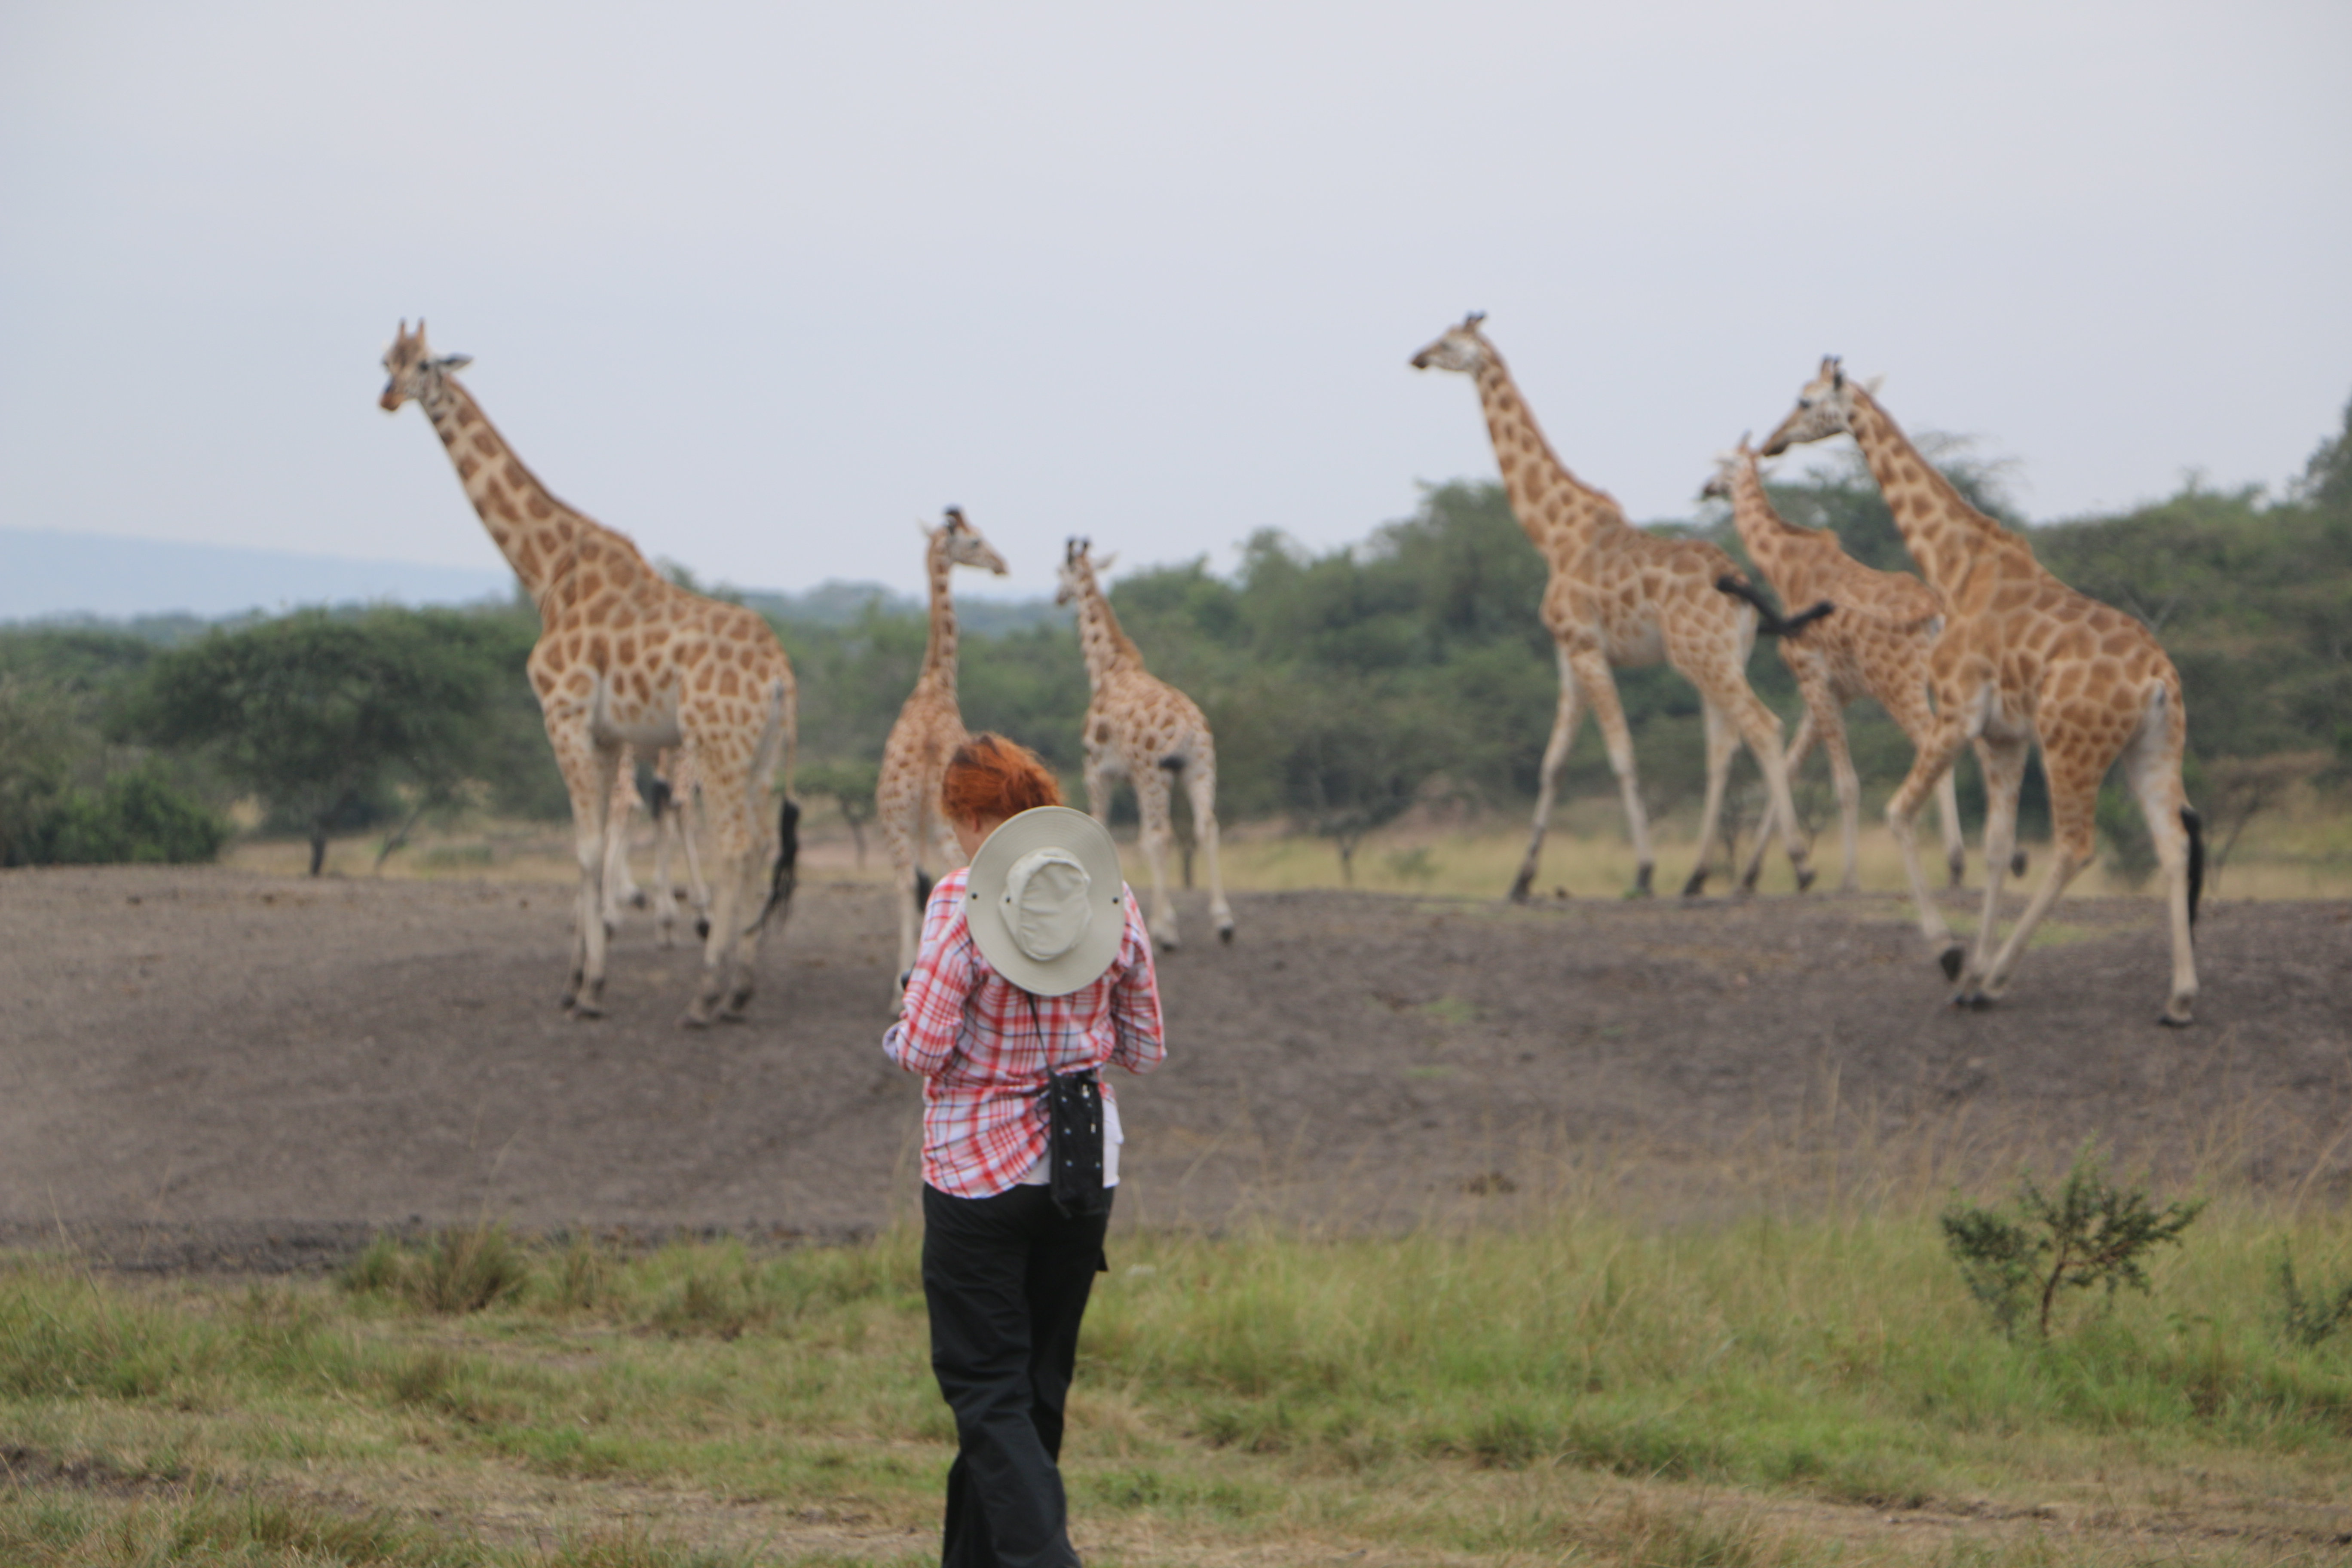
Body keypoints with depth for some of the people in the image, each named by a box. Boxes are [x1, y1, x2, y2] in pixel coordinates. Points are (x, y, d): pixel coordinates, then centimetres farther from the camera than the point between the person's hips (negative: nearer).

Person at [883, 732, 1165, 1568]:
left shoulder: (962, 898, -14)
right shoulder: (1113, 896, 1)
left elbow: (925, 1048, -17)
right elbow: (1144, 1050, 5)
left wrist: (896, 1036, 5)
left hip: (978, 1168, -5)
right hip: (1085, 1169, 5)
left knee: (986, 1389, -1)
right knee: (1041, 1383, 15)